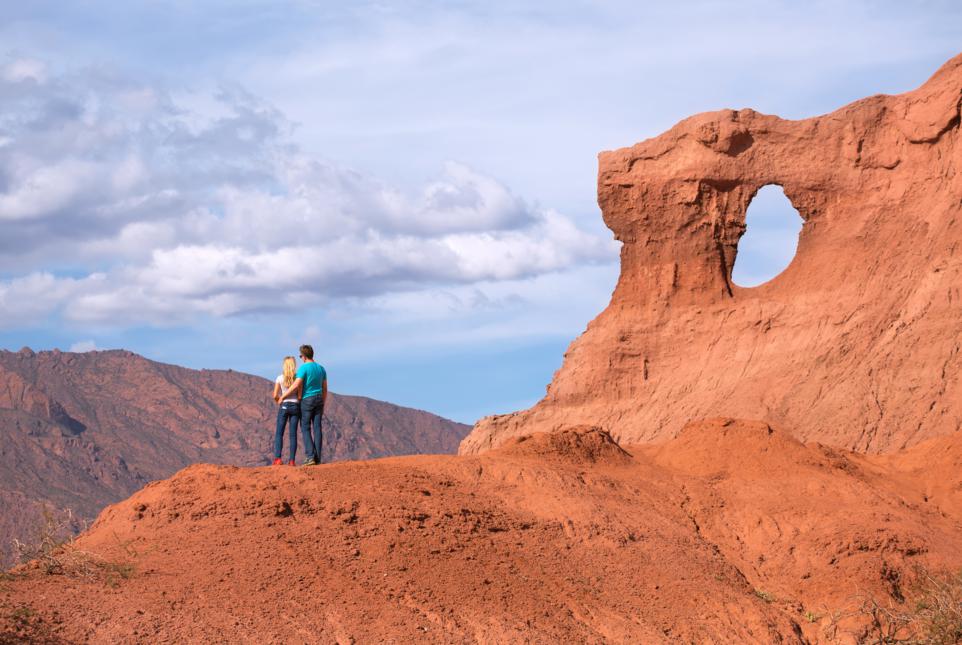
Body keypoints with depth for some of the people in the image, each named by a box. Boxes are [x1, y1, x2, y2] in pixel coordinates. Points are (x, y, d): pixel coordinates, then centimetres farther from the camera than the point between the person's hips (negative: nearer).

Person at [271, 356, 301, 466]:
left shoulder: (280, 378, -4)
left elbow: (275, 396, -5)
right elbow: (300, 396, -6)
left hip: (284, 406, -1)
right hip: (295, 406, 1)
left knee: (279, 433, 3)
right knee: (293, 434, 4)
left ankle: (277, 458, -11)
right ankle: (292, 460, -1)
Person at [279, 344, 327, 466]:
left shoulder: (303, 368, -13)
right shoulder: (321, 368, 9)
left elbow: (296, 385, -21)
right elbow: (324, 389, 12)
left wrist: (283, 396, -9)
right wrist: (322, 406, 20)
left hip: (306, 400, -6)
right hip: (319, 400, 6)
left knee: (305, 429, -1)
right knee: (317, 428, 5)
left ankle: (311, 456, -13)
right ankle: (317, 458, 2)